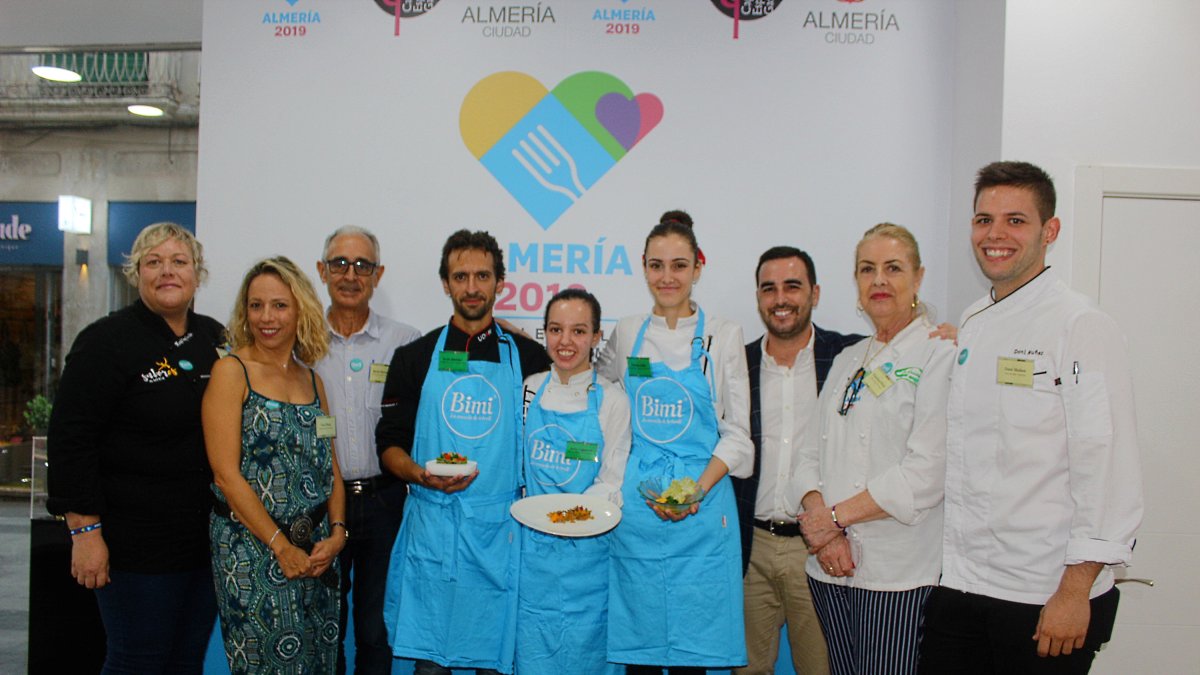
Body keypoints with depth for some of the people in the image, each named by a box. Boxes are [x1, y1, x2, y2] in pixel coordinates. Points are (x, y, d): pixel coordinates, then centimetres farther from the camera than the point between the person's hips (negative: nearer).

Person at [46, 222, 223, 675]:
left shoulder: (214, 339, 9)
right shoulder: (107, 340, -8)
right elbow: (70, 439, -12)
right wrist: (85, 531, -16)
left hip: (206, 539, 6)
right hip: (136, 541, -6)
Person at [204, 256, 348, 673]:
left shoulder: (311, 380, 11)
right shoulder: (231, 371, -5)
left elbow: (330, 467, 12)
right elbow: (227, 473, -11)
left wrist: (337, 532, -4)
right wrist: (281, 546, -13)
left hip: (317, 549, 5)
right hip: (251, 547, -5)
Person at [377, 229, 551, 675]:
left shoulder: (529, 358, 6)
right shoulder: (415, 358, 8)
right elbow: (389, 445, 8)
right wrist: (421, 475, -12)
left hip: (500, 531, 0)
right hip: (431, 527, 1)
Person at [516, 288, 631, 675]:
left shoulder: (611, 399, -3)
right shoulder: (531, 389, 6)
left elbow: (613, 481, -5)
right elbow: (518, 463, 13)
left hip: (586, 548, -2)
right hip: (532, 546, 3)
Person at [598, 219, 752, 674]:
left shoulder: (723, 336, 1)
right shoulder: (627, 334, 7)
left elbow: (737, 433, 1)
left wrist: (696, 491, -14)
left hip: (701, 509, -2)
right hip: (634, 508, 2)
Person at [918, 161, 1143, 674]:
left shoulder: (1082, 326, -11)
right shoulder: (971, 326, 10)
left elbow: (1108, 468, -15)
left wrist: (1075, 592, -16)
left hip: (1047, 597, -6)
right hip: (960, 584, 6)